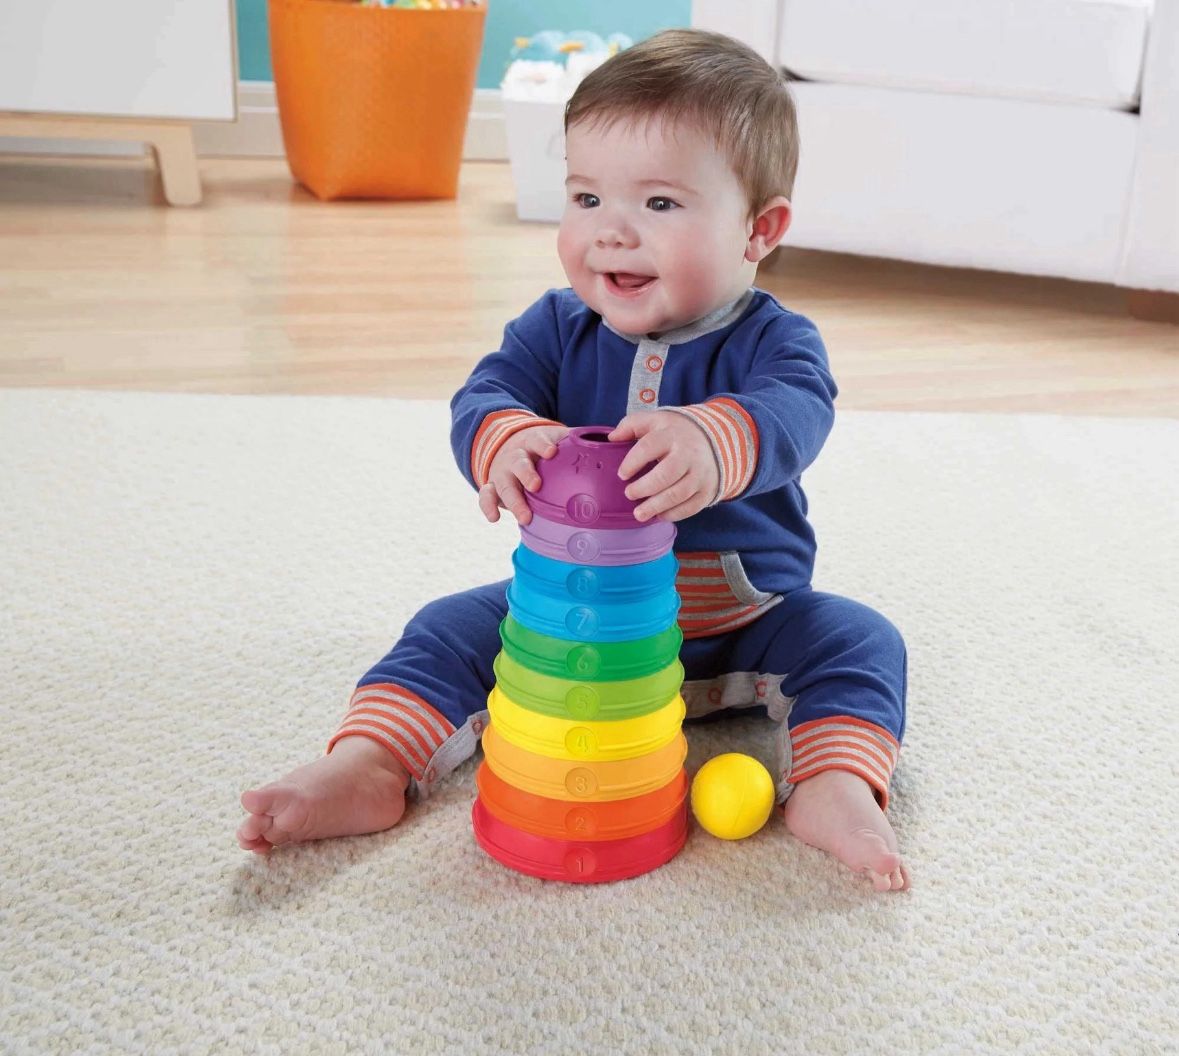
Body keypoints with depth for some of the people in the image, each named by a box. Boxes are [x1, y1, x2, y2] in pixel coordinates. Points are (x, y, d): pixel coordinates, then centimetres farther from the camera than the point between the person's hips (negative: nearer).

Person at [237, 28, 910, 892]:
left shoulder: (772, 340, -13)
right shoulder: (558, 326, -3)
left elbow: (794, 410, -36)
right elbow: (485, 391, -19)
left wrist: (713, 442, -61)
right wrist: (504, 437, -47)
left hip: (738, 624, -1)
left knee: (857, 640, -21)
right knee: (456, 627, -13)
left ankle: (833, 785, -29)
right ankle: (370, 766, -18)